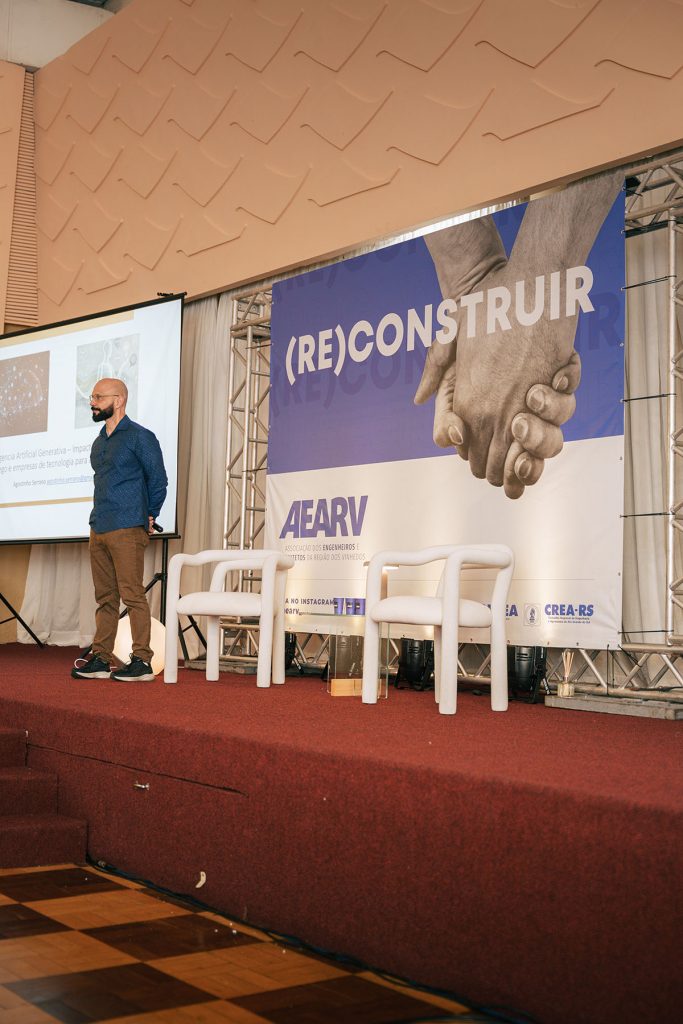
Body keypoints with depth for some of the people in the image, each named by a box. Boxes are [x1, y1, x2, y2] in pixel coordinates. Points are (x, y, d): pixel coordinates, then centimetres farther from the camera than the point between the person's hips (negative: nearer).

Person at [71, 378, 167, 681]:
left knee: (132, 595, -8)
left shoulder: (140, 437, -5)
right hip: (98, 530, 8)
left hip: (127, 530, -8)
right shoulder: (98, 443, 18)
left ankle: (142, 661, -6)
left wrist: (149, 517, -1)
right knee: (105, 597, 10)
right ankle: (101, 659, 13)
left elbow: (158, 480, -5)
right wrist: (100, 519, 18)